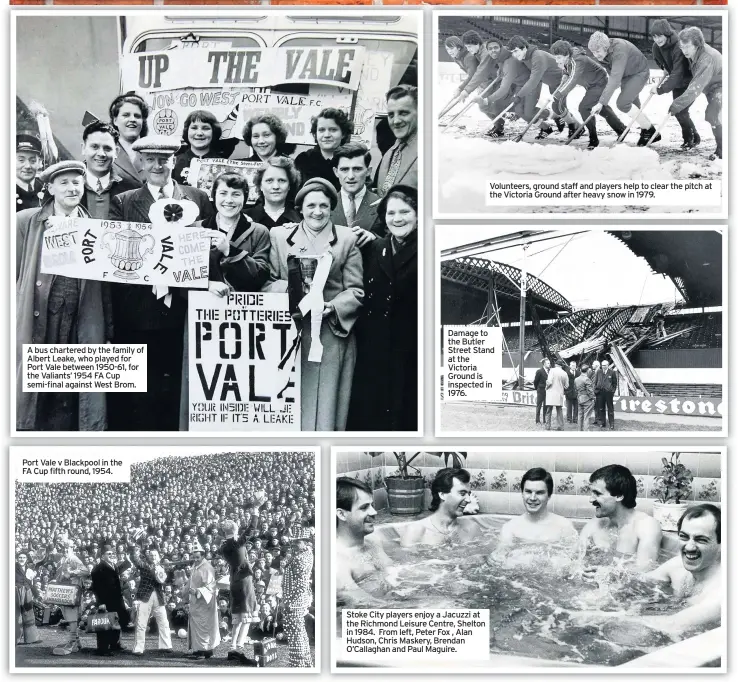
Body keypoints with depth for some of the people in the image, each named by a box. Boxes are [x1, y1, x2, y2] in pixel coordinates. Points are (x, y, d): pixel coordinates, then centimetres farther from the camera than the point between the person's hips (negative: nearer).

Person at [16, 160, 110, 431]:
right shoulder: (26, 222, 4)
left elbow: (104, 285, 9)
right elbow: (13, 273, 4)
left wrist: (108, 333, 8)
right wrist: (12, 322, -1)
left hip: (80, 326, 1)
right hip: (36, 322, -1)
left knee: (68, 402, 5)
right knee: (29, 397, 3)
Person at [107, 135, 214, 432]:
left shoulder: (198, 198, 10)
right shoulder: (122, 203, 8)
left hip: (183, 310, 1)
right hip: (139, 313, 0)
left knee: (177, 392, 6)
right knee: (140, 399, 4)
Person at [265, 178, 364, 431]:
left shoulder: (347, 239, 5)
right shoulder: (279, 235, 10)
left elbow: (356, 291, 2)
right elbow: (267, 282, 7)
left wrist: (331, 307, -14)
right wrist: (292, 288, -12)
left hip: (331, 336, -1)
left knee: (324, 403, -1)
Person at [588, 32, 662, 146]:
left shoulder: (619, 51, -37)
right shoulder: (602, 52, -13)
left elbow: (615, 79, -45)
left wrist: (601, 102, -50)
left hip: (639, 73, -8)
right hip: (626, 75, 8)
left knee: (622, 103, -20)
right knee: (633, 105, 12)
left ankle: (650, 131, -7)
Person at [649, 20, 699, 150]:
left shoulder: (679, 48, -33)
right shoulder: (656, 47, -10)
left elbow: (677, 74, -38)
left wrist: (660, 89, -39)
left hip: (690, 82, -8)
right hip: (677, 82, 8)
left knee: (681, 111, -13)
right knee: (677, 111, 9)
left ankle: (693, 138, 7)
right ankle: (688, 138, 27)